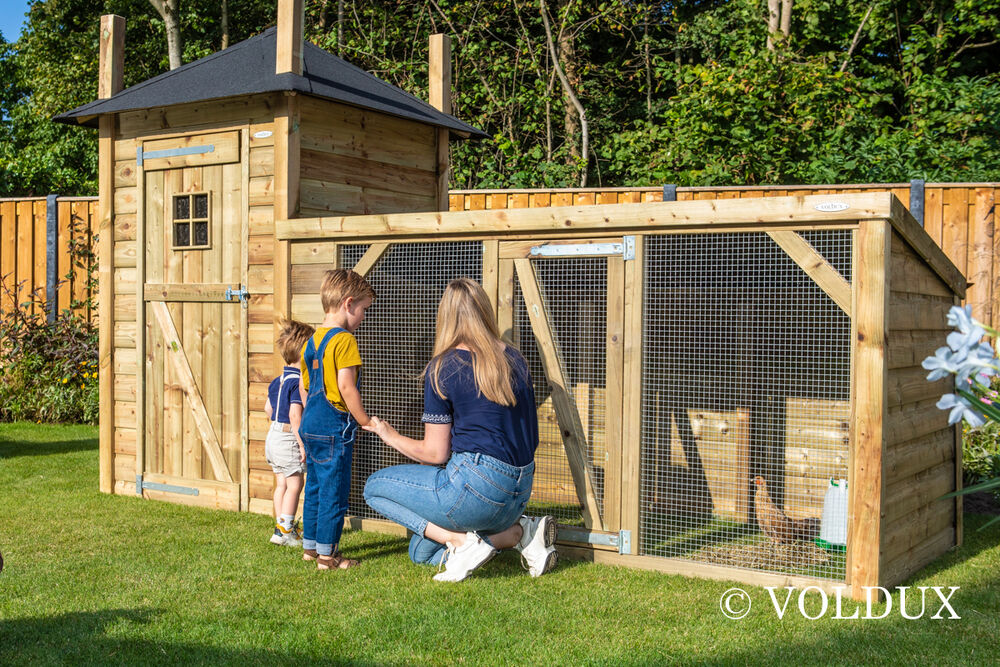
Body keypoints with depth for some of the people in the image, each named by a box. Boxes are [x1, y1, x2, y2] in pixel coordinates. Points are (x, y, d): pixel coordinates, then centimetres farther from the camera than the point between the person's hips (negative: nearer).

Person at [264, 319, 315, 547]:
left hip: (273, 436, 9)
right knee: (294, 484, -1)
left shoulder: (277, 381, 10)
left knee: (282, 484, 14)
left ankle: (282, 528, 21)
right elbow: (295, 415, -24)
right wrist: (303, 444, -21)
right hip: (288, 440, -9)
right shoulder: (299, 382, -18)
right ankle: (284, 530, 0)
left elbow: (268, 408, 20)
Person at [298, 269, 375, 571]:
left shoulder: (311, 341, 12)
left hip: (310, 427, 9)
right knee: (334, 492, -1)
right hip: (334, 430, -9)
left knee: (315, 488, 17)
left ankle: (310, 546, 26)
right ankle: (326, 554, 5)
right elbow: (346, 387, -20)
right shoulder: (344, 340, -14)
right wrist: (367, 422, -11)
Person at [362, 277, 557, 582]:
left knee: (375, 488, 11)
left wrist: (390, 436, 11)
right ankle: (519, 531, 7)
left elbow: (435, 454, -7)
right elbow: (531, 438, 14)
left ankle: (464, 540, -4)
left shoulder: (442, 368, -9)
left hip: (475, 488, -7)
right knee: (421, 552, 24)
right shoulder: (514, 360, 8)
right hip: (519, 495, 7)